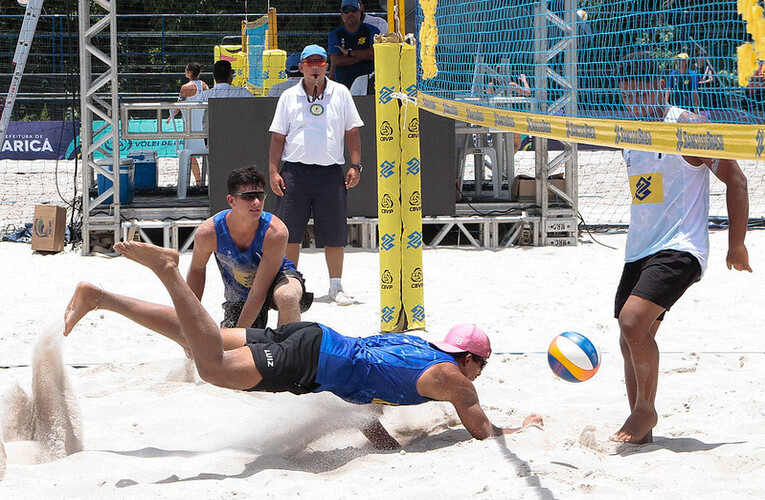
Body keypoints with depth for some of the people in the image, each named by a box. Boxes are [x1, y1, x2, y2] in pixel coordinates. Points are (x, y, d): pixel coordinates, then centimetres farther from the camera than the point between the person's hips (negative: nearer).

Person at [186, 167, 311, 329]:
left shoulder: (275, 232, -33)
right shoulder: (209, 232, -26)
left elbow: (259, 292, -29)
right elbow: (197, 269, -2)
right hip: (240, 297, 4)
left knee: (286, 297, -38)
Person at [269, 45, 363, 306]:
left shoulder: (340, 94, 8)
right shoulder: (289, 97, 8)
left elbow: (352, 132, 11)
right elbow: (278, 137, 8)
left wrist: (355, 166, 3)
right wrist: (273, 171, 0)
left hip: (330, 172, 0)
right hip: (295, 170, 0)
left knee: (335, 234, 0)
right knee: (289, 232, 0)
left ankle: (336, 287, 10)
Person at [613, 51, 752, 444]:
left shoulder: (687, 127, -8)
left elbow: (735, 179, -6)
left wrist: (736, 245, -5)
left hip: (680, 249, -8)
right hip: (639, 251, 8)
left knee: (633, 321, -23)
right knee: (632, 341, 5)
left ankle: (646, 407, -6)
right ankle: (639, 427, 16)